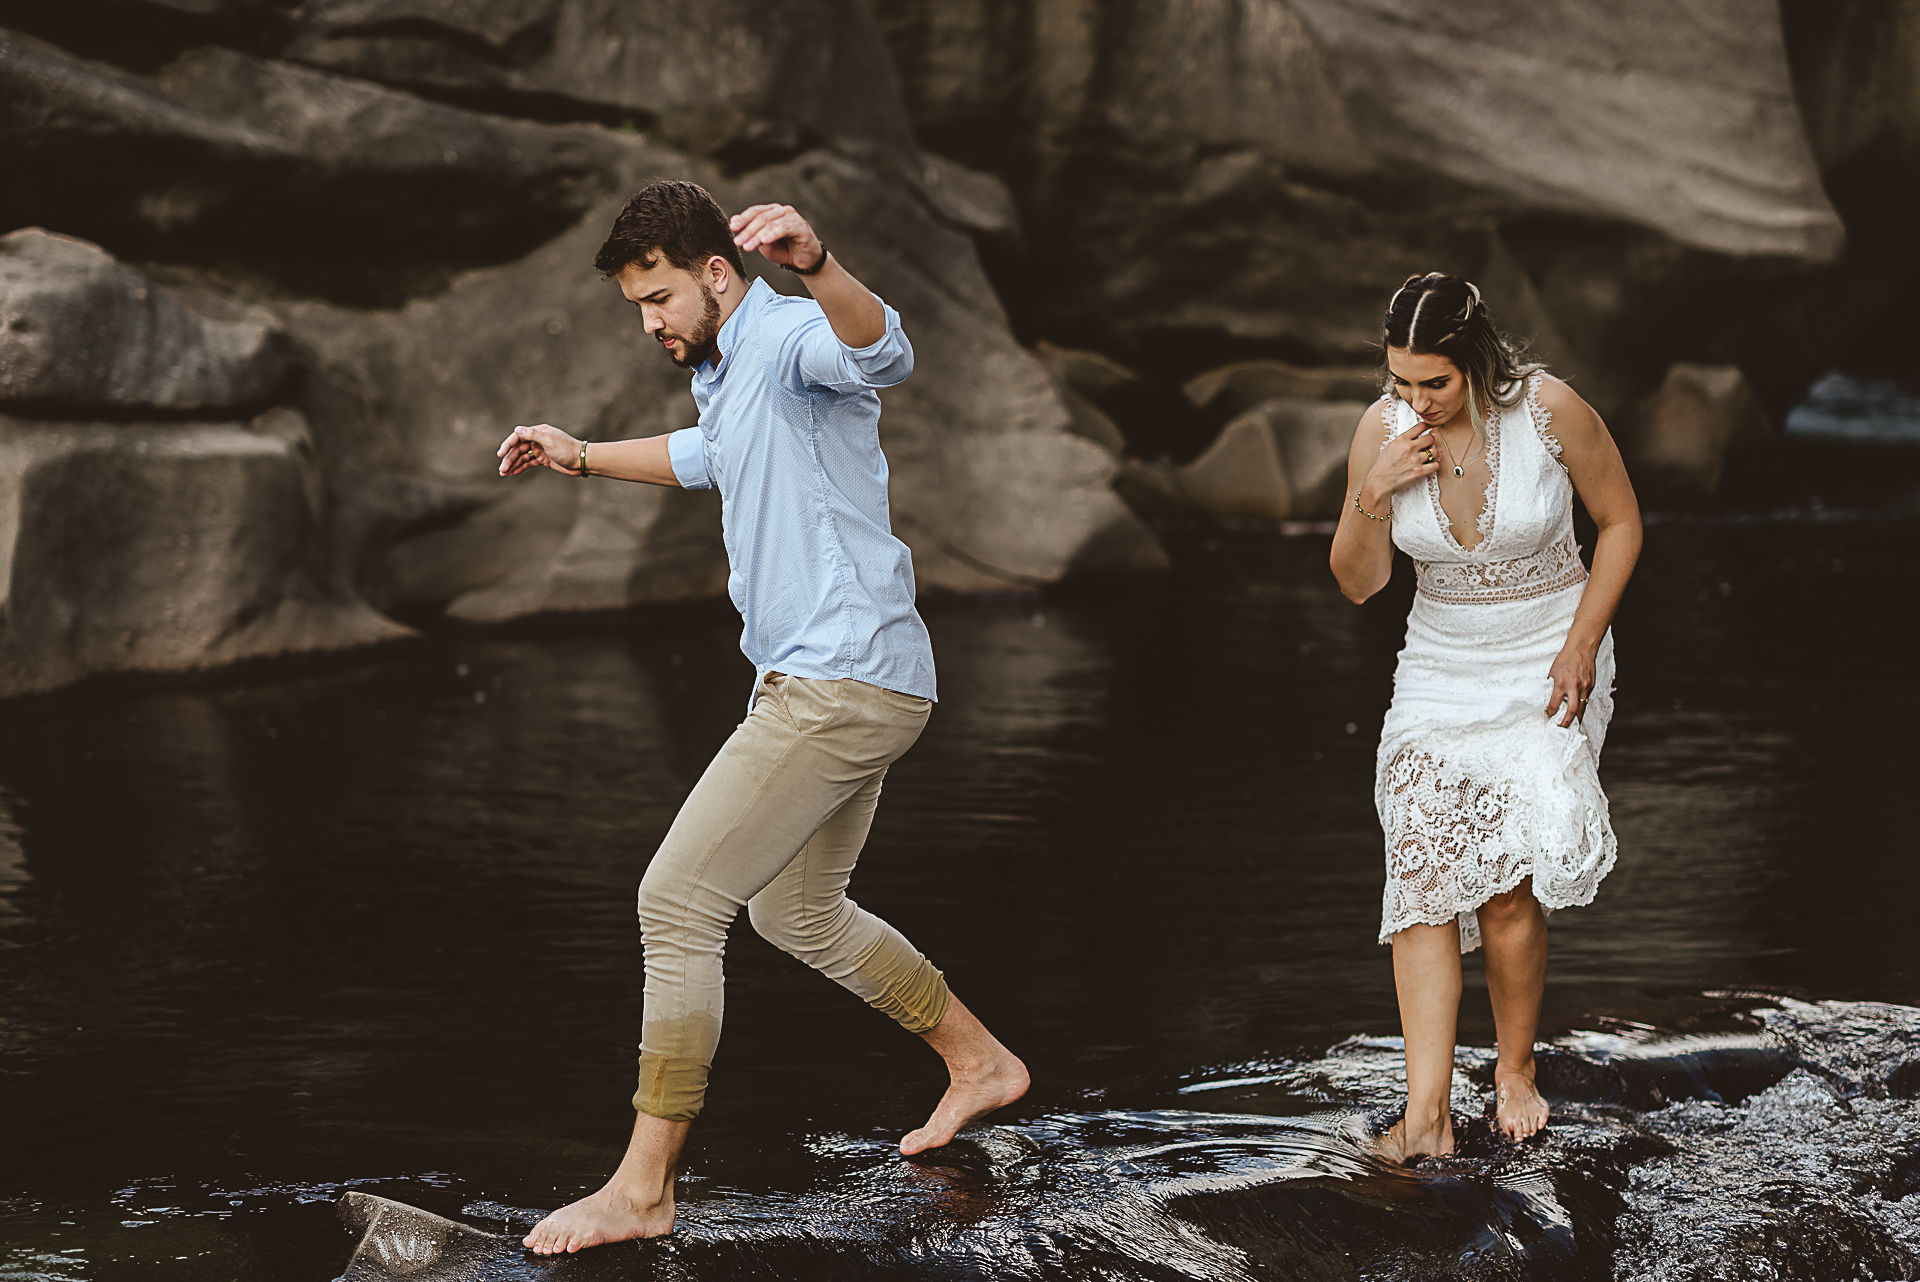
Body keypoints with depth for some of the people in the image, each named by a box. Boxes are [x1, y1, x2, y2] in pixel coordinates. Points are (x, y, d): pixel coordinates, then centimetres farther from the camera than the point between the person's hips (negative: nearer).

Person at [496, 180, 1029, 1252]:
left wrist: (815, 263, -59)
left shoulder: (791, 339, -14)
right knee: (797, 911, 25)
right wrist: (582, 457, 43)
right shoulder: (724, 371, 18)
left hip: (843, 683, -11)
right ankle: (980, 1062, 39)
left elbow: (883, 352, -40)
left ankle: (644, 1186, -9)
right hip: (817, 682, 11)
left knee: (678, 901, -12)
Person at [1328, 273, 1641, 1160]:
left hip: (1546, 670, -3)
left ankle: (1516, 1070, 12)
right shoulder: (1382, 430, -8)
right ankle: (1427, 1112, -14)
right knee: (1422, 878, -11)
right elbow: (1358, 583, -1)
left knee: (1509, 887, -13)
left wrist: (1581, 645, -9)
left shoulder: (1549, 411, -16)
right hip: (1440, 673, 3)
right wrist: (1373, 497, -20)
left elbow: (1620, 521, -1)